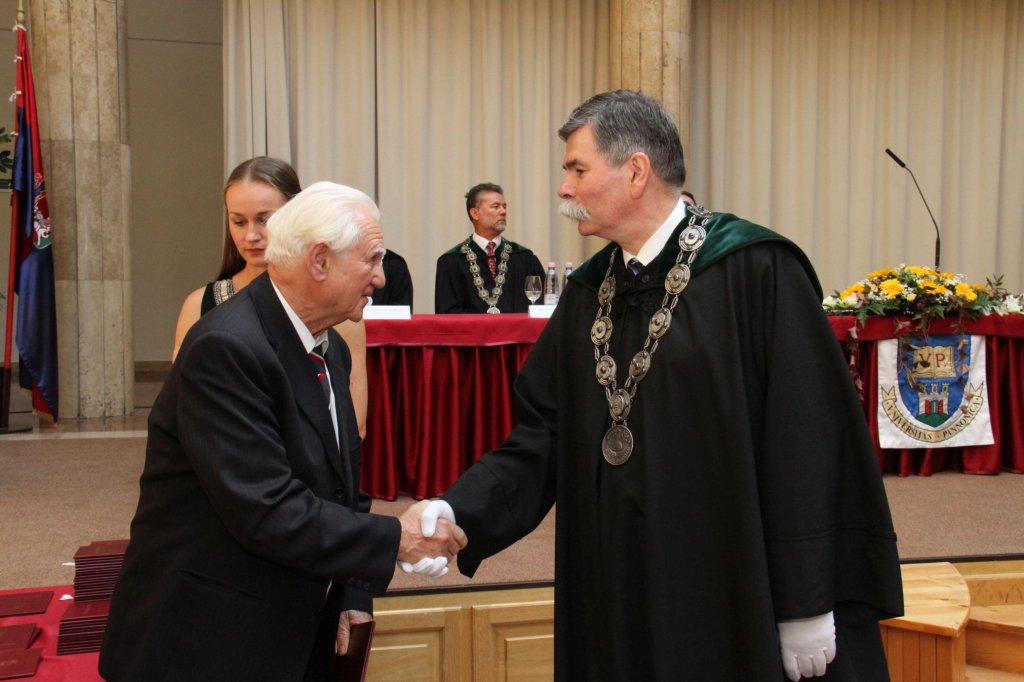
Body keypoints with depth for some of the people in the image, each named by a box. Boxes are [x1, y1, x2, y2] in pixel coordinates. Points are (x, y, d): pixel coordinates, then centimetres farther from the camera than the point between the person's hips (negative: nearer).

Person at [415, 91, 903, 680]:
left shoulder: (755, 271, -14)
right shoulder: (589, 294, 7)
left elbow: (807, 444, -15)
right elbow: (542, 435, 5)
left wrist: (806, 605, -14)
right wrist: (458, 510, -10)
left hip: (738, 602, -5)